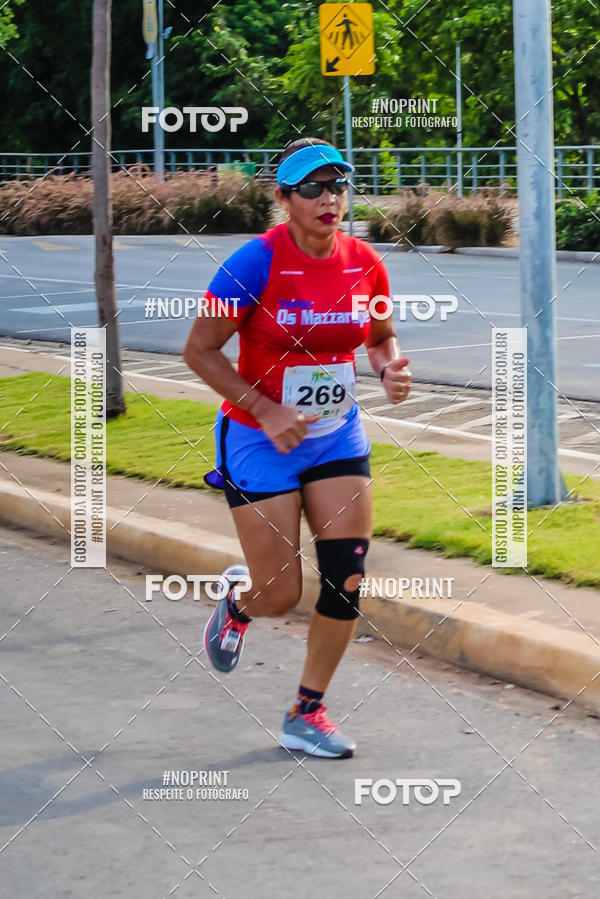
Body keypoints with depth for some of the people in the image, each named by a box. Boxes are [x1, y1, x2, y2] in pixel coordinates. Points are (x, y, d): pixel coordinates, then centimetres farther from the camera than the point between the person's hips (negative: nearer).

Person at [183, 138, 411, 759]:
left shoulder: (364, 264, -4)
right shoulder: (256, 263, -19)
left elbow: (382, 338, 14)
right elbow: (199, 350, -13)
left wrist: (390, 370, -9)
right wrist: (266, 410, -20)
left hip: (338, 437, 4)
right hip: (260, 441, -4)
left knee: (347, 580, -5)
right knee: (280, 595, -3)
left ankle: (307, 714, 11)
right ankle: (238, 600, 36)